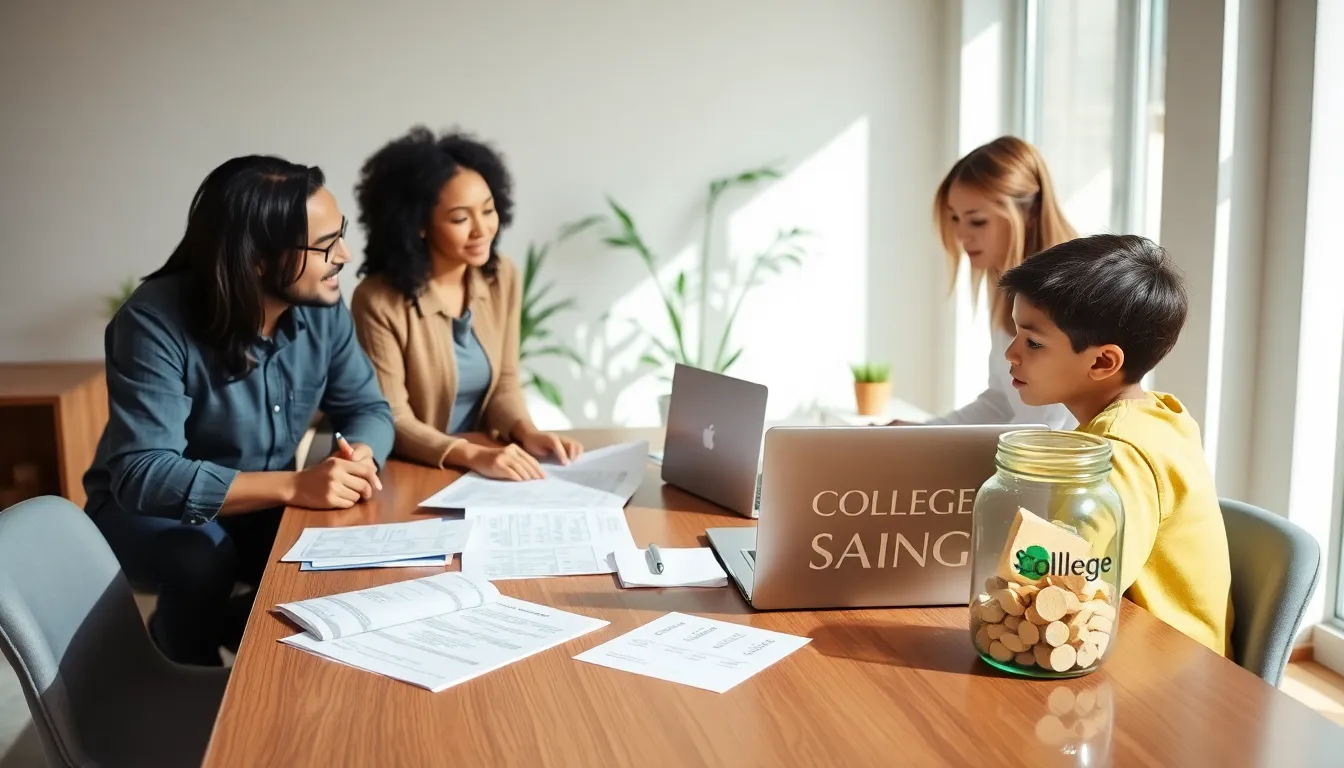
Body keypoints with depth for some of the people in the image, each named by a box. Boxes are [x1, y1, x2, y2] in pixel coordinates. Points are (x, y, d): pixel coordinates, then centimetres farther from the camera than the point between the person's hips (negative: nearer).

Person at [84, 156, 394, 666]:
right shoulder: (156, 322, -27)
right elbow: (143, 474, -33)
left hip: (263, 510, 5)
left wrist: (360, 456, -28)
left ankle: (239, 627, 11)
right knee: (202, 559, -35)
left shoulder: (323, 308, -11)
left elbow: (368, 409, -3)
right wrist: (293, 486, -41)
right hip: (147, 512, -5)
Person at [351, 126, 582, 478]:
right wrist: (473, 455, -29)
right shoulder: (379, 300, -16)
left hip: (482, 469, 5)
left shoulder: (503, 278, 0)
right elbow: (391, 420, -15)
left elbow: (504, 383, 5)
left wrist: (527, 432, -14)